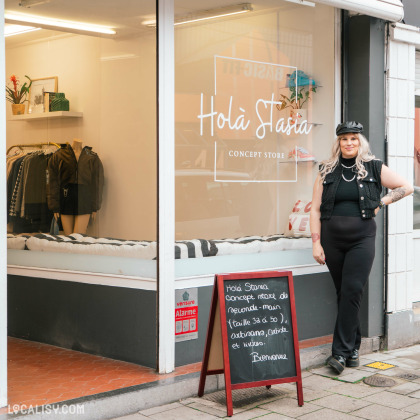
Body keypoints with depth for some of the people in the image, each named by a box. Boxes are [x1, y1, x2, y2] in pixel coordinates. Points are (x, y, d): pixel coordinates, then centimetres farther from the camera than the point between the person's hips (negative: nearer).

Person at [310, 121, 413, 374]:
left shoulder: (374, 168, 3)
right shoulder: (327, 171, 6)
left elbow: (406, 187, 10)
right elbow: (316, 209, 5)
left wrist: (381, 203, 1)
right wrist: (316, 243, -1)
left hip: (361, 239, -2)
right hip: (332, 240, 2)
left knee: (352, 291, -11)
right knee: (343, 293, 8)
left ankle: (341, 352, -8)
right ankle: (353, 347, 20)